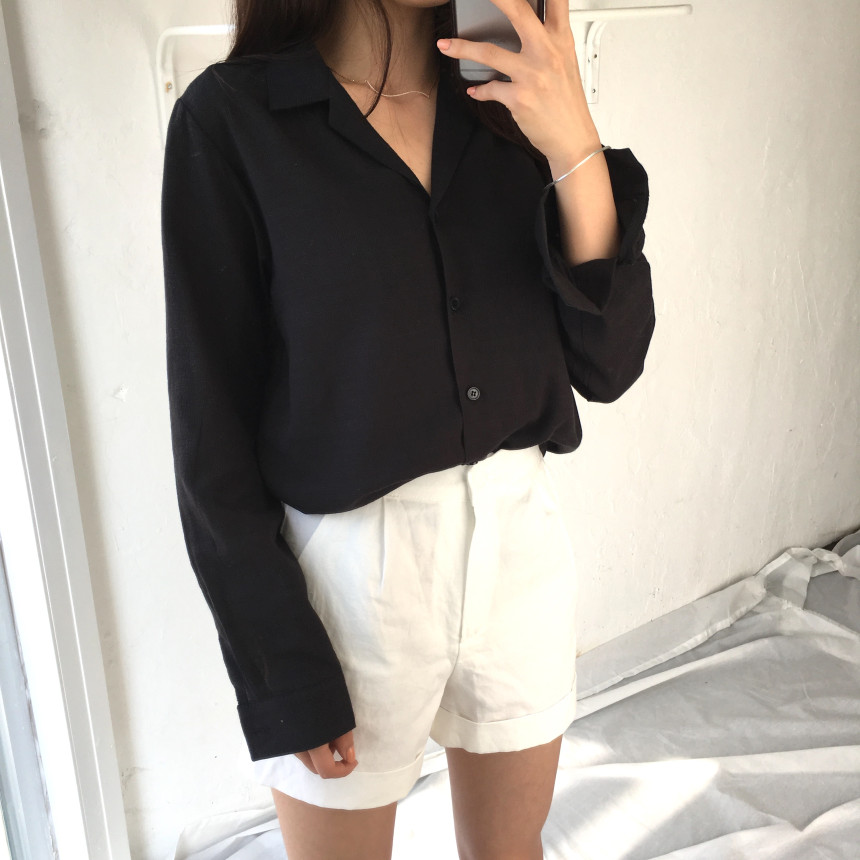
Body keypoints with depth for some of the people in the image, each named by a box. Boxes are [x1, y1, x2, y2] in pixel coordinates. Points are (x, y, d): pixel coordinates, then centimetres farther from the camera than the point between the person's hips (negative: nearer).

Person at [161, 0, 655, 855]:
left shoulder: (511, 99, 0)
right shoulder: (230, 118, -12)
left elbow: (607, 365, -5)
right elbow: (211, 425, -11)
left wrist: (577, 149, -18)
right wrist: (282, 673, -10)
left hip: (521, 541, 4)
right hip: (345, 569, -4)